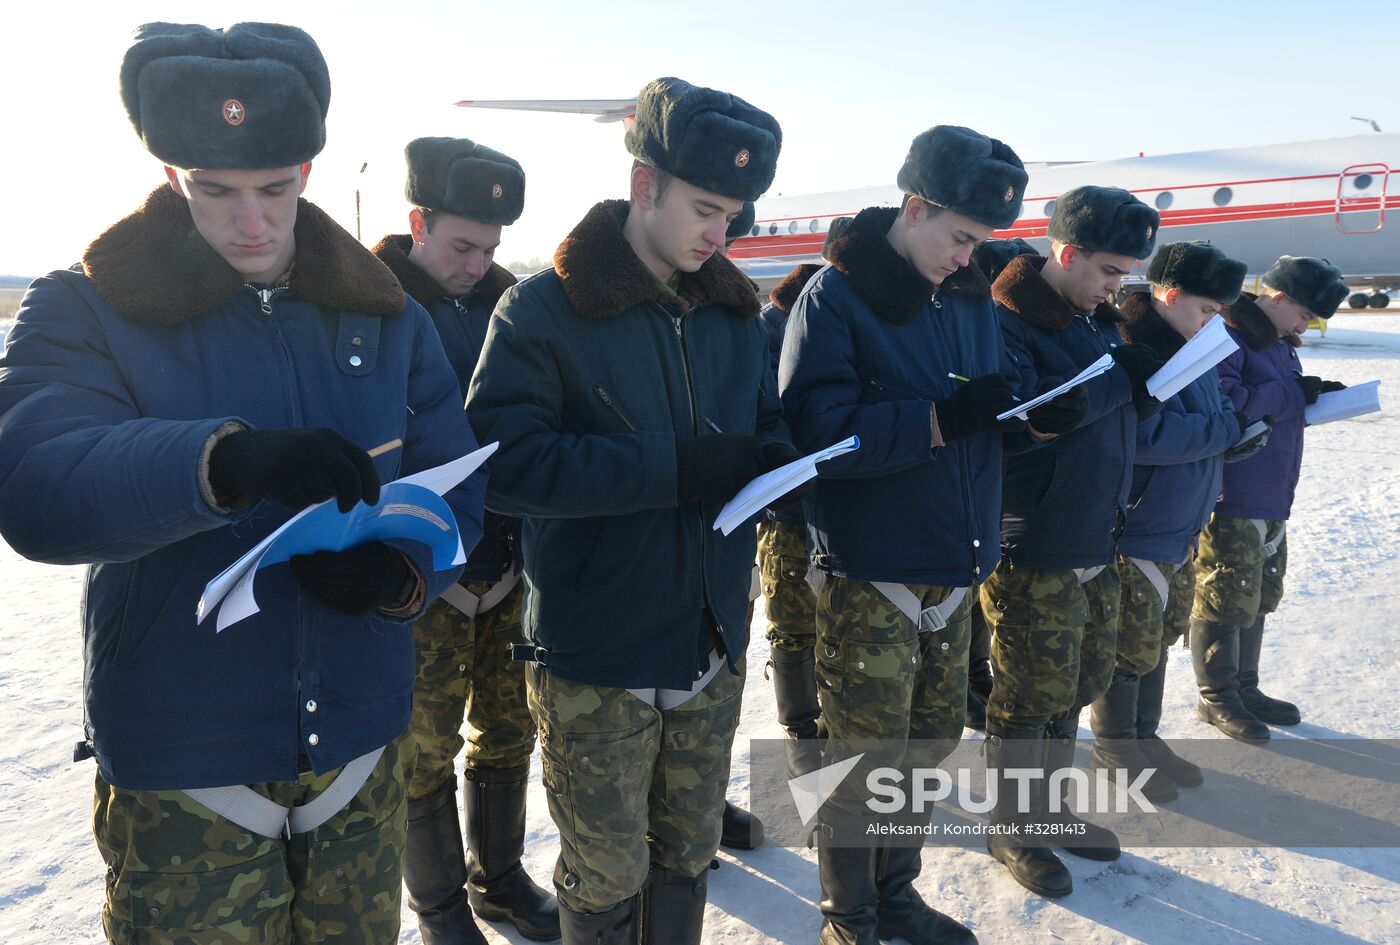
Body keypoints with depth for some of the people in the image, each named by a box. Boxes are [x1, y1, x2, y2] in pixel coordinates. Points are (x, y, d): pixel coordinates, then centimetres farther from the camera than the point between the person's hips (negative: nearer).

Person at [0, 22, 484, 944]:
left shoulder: (386, 317, 3)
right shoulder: (84, 312, -6)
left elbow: (454, 493, 2)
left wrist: (403, 573, -19)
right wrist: (229, 459, -38)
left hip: (362, 750, 3)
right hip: (178, 772, -2)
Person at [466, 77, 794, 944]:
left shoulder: (732, 311, 9)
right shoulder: (545, 309, -10)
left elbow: (769, 429, 15)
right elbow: (504, 462, -20)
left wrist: (764, 464, -10)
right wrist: (675, 469, -25)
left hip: (714, 645, 5)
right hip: (597, 655, -5)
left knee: (689, 855, 18)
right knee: (607, 876, 11)